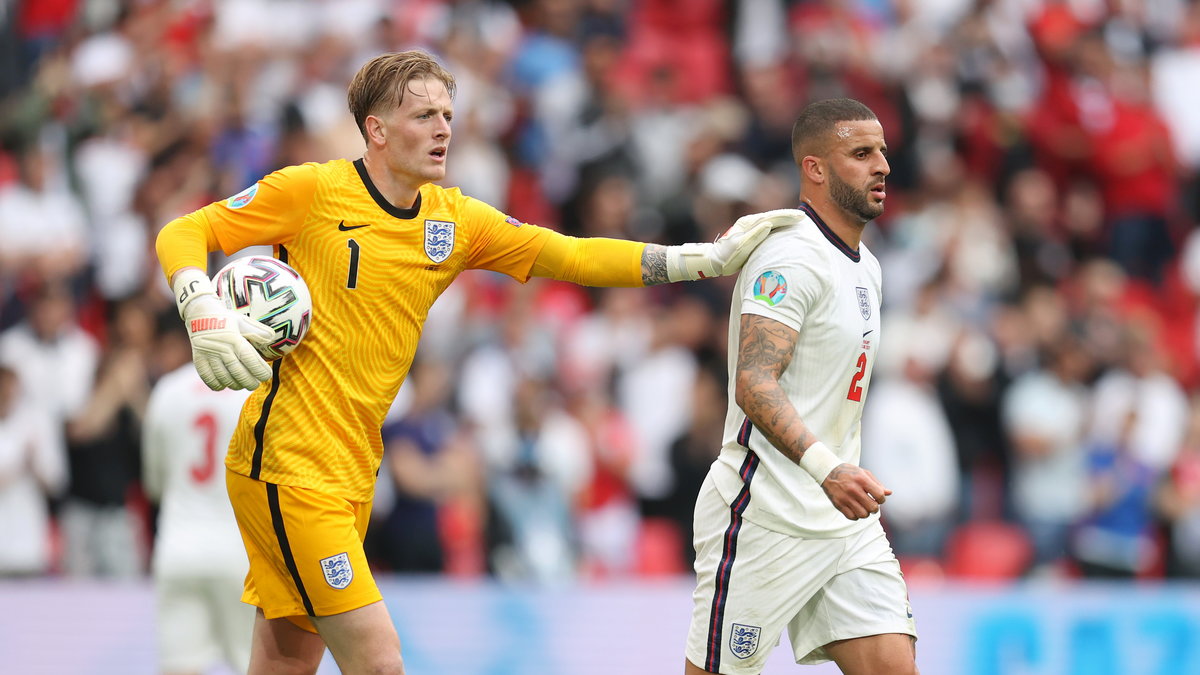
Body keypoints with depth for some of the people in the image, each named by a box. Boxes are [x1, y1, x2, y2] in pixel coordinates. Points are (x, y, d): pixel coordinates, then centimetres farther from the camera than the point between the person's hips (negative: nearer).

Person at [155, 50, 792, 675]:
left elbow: (571, 257, 10)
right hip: (288, 464, -7)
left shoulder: (454, 218, 10)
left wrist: (708, 259, 2)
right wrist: (205, 317, -21)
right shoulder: (314, 190, -7)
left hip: (351, 473, 7)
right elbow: (182, 234, -3)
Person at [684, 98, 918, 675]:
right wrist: (827, 470, -38)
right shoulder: (792, 259, -14)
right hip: (764, 518, -8)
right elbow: (753, 384, -26)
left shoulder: (864, 265, 16)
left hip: (844, 518, 9)